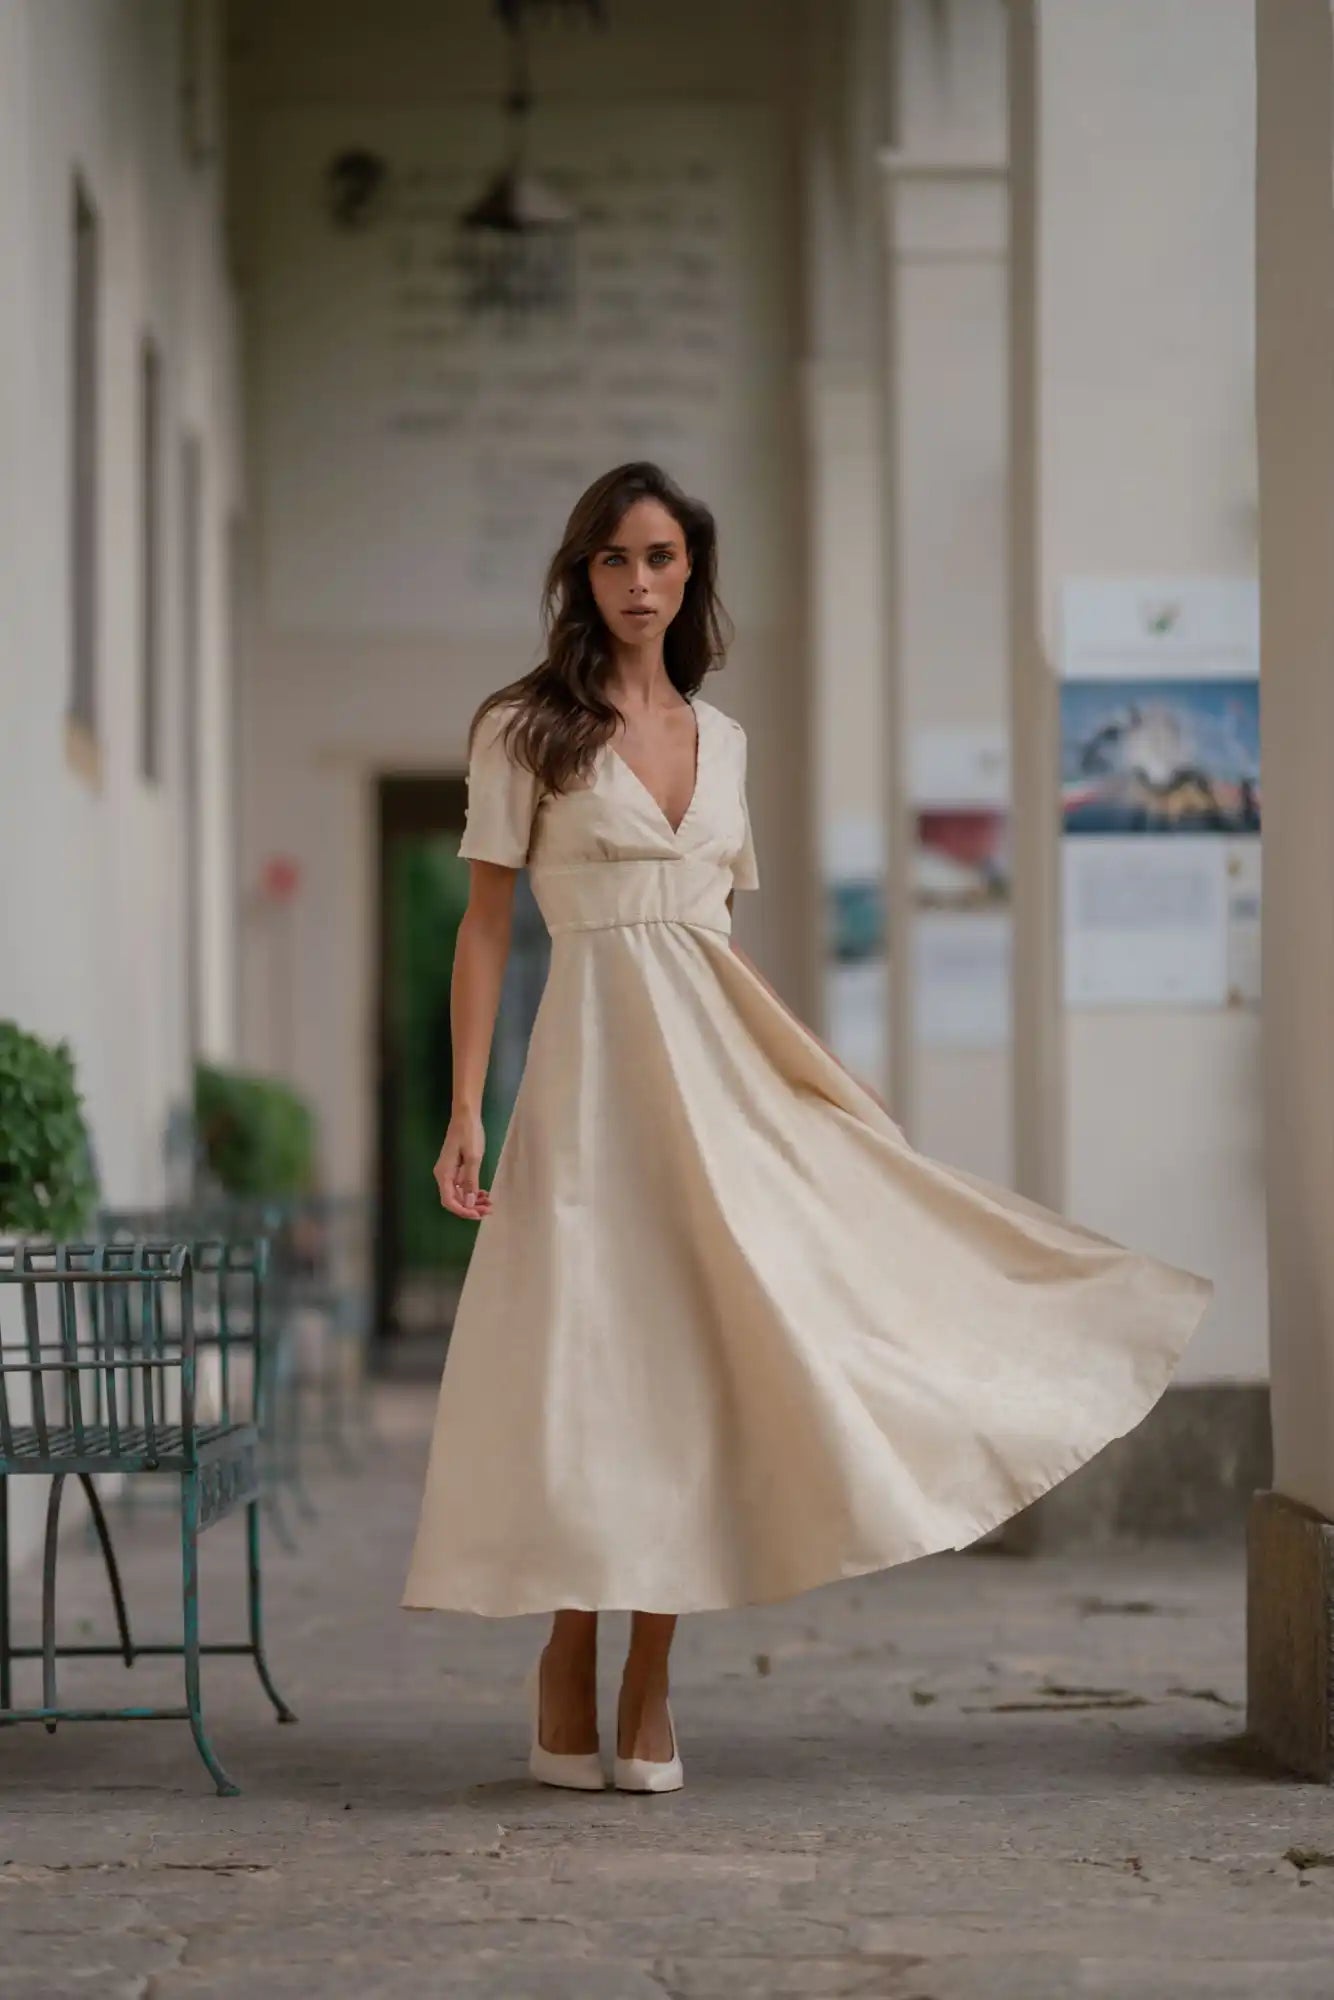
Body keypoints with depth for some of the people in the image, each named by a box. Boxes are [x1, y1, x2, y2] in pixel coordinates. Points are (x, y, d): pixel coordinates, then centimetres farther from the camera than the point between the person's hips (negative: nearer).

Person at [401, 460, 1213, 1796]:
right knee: (593, 1354, -6)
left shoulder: (719, 737, 15)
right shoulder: (525, 731, 0)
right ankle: (569, 1668, 6)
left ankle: (649, 1684, 5)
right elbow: (485, 925, -3)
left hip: (719, 1075, 5)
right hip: (598, 1060, -5)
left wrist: (789, 1080, 19)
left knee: (690, 1353, 1)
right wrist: (466, 1110, -10)